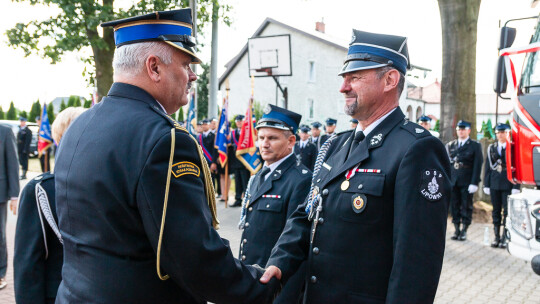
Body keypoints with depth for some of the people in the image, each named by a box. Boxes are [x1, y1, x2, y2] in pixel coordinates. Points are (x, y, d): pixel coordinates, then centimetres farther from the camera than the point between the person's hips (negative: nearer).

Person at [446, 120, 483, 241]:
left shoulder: (475, 146, 3)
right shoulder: (450, 145, 13)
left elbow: (477, 165, -3)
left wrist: (474, 183, -10)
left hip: (467, 182, -3)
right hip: (453, 181, 3)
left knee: (466, 207, 1)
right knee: (454, 206, 6)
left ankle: (464, 231, 10)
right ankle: (457, 230, 14)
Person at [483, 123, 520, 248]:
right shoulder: (491, 148, 10)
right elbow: (487, 167, 10)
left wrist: (516, 186, -9)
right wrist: (486, 184, 5)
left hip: (508, 185, -3)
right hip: (494, 184, 3)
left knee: (507, 211, -1)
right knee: (496, 211, 9)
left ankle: (505, 238, 7)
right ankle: (496, 237, 16)